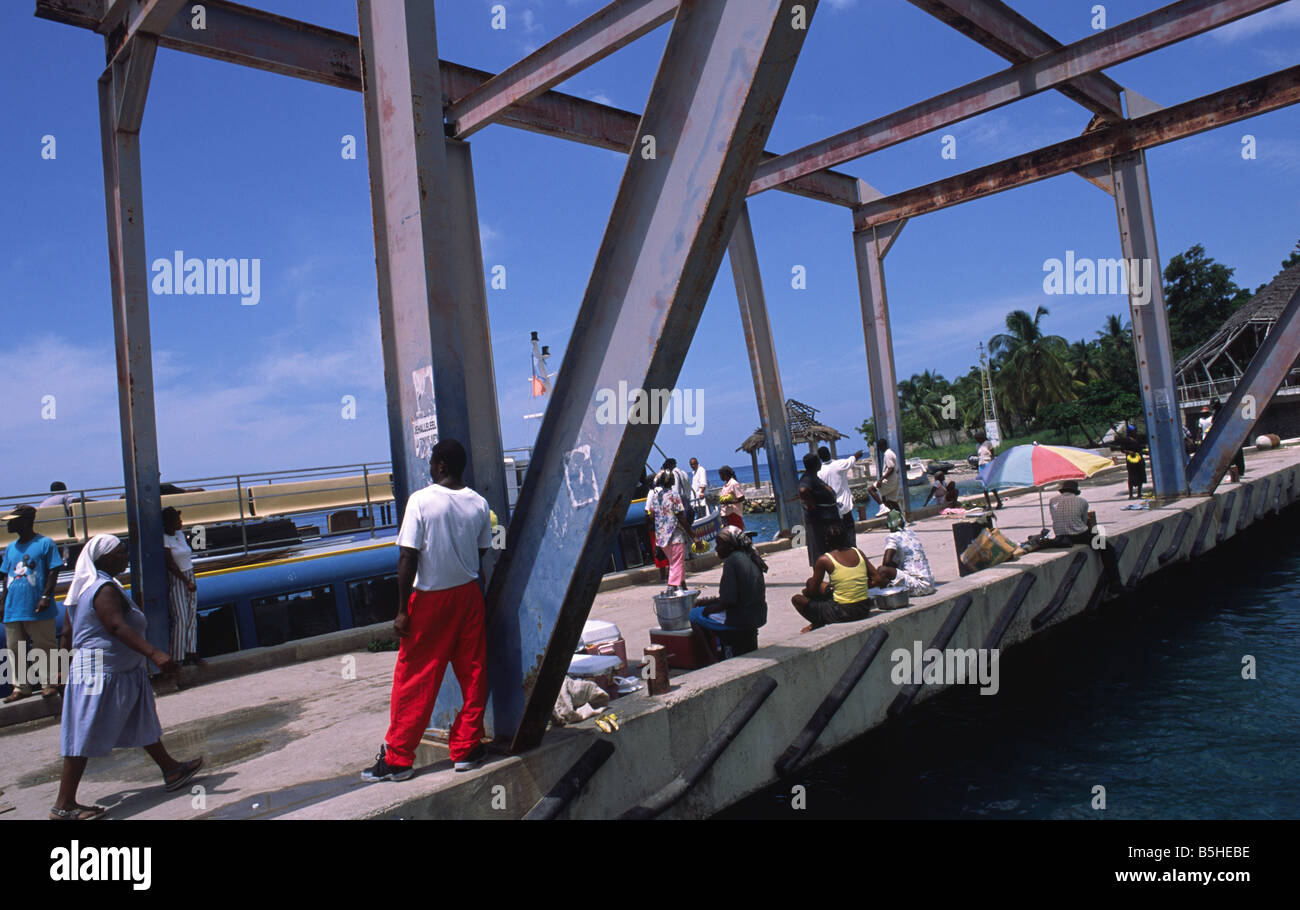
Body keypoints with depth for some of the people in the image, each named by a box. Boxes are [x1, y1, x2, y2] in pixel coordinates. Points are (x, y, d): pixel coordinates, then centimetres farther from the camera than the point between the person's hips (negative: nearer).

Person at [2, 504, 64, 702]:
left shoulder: (45, 543, -3)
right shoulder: (10, 548, 15)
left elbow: (53, 572, -7)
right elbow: (6, 577, 19)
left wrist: (45, 596, -16)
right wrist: (5, 603, 13)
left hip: (38, 611, -6)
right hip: (13, 610, 6)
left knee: (44, 648, 0)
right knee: (14, 649, 8)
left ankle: (49, 683, 9)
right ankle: (21, 687, 17)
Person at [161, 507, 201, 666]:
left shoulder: (180, 534, 10)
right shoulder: (164, 539, -13)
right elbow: (171, 565, -15)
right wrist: (187, 582, -14)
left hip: (189, 578, 8)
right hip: (176, 581, -7)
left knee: (192, 617, 7)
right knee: (180, 618, -7)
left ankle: (190, 652, 13)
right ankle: (178, 657, 0)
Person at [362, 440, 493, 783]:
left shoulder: (421, 500, -13)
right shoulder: (479, 503, 0)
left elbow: (408, 557, -15)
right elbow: (481, 554, 7)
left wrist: (402, 609, -11)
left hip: (430, 599, -4)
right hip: (469, 595, 4)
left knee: (414, 678, 4)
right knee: (472, 672, 11)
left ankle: (397, 758, 12)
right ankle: (466, 748, 19)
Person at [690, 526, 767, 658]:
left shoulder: (731, 561, -18)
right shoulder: (749, 557, 9)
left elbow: (728, 602, -21)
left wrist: (706, 610, -5)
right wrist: (709, 601, 15)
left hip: (742, 618, -9)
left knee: (694, 614, 6)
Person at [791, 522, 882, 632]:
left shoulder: (824, 560, -12)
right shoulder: (858, 552, 2)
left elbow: (812, 591, -2)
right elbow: (877, 580, 4)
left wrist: (805, 591, 20)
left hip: (843, 613, -6)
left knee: (797, 599, 11)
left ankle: (818, 625, 22)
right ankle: (819, 623, 36)